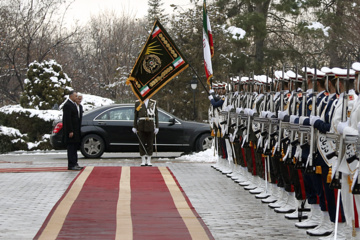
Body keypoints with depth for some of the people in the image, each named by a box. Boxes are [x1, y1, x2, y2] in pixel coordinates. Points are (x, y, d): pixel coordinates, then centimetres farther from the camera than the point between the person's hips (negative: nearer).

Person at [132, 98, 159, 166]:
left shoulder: (153, 103, 7)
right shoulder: (138, 103, 7)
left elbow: (156, 115, 6)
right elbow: (135, 116, 8)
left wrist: (157, 127, 0)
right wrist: (134, 127, 4)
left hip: (150, 126, 0)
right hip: (141, 126, 0)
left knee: (150, 143, 2)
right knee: (142, 143, 0)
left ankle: (149, 161, 8)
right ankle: (143, 161, 6)